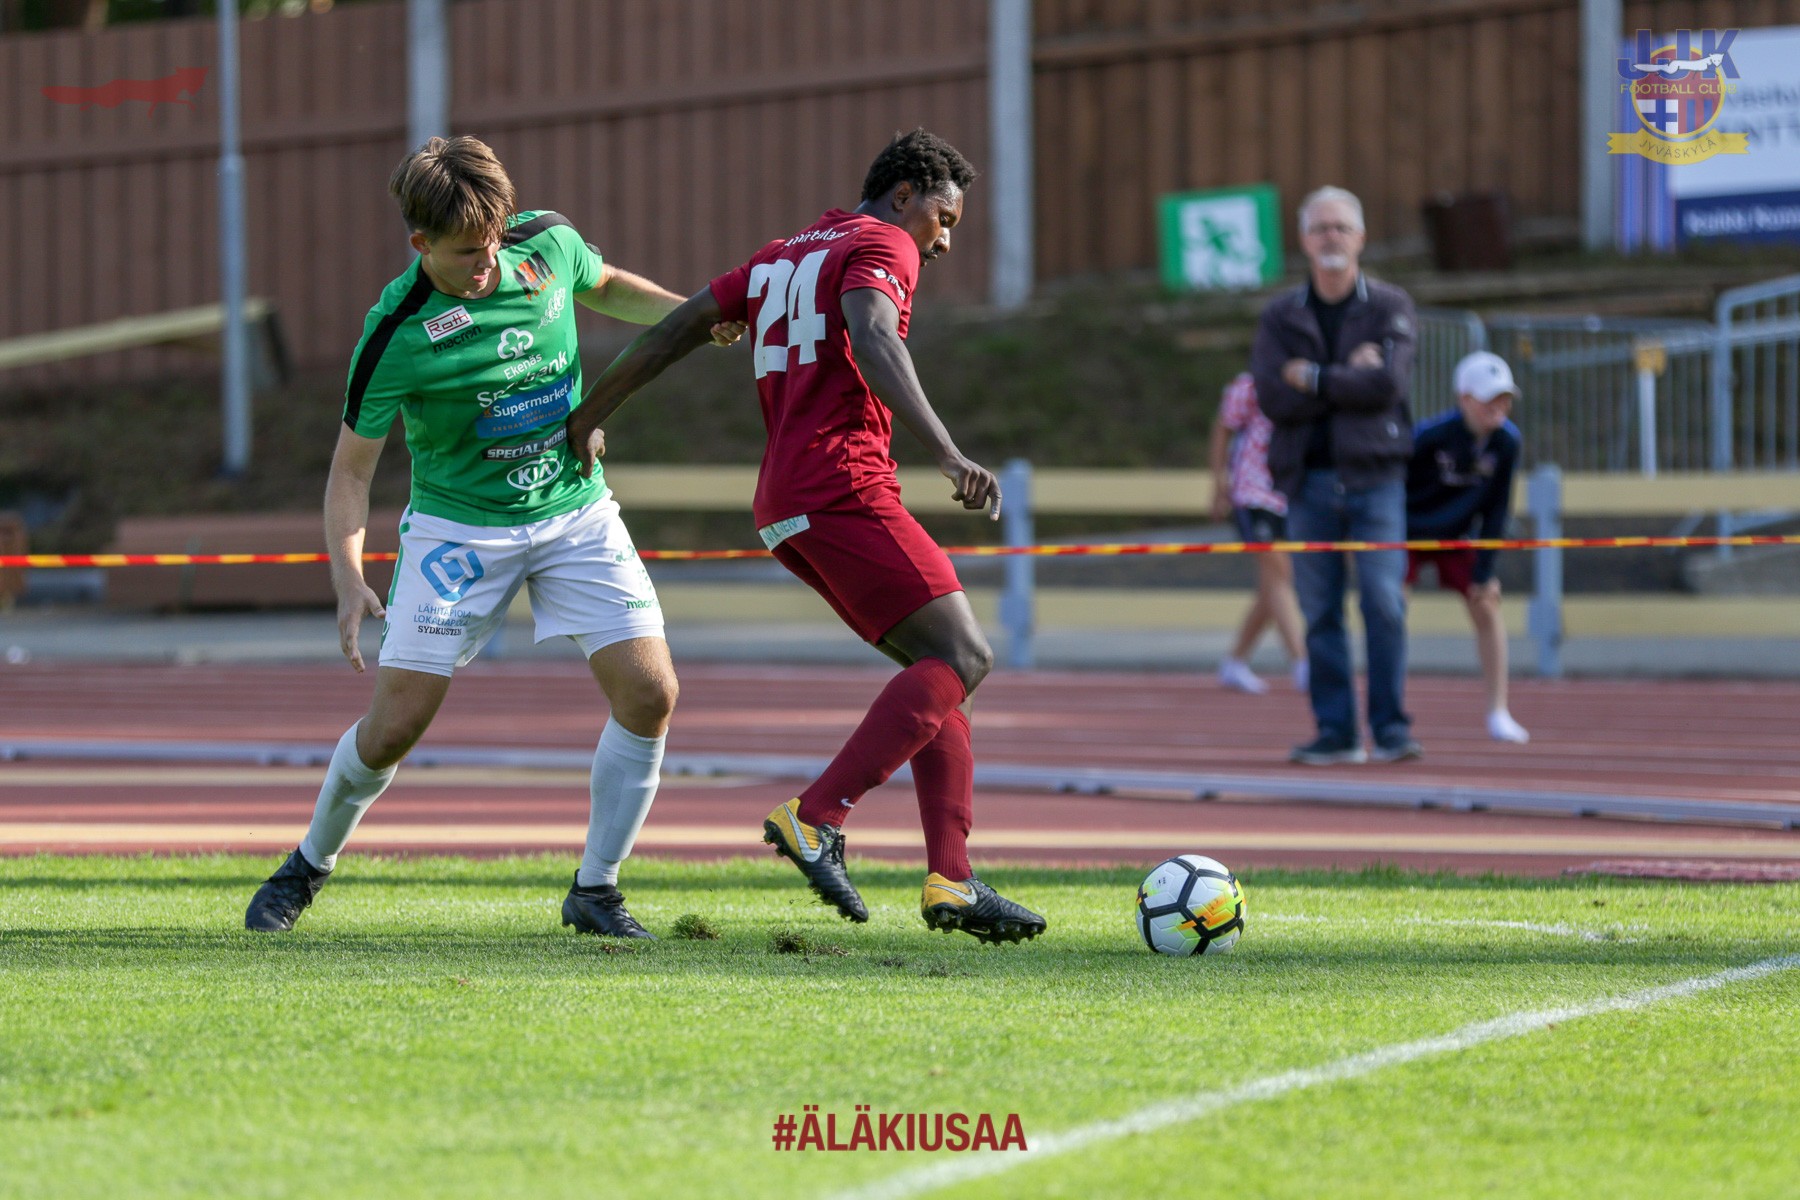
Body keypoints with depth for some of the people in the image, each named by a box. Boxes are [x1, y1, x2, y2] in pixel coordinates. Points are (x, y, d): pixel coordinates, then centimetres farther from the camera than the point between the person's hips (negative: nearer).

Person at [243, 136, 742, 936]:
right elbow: (352, 464, -12)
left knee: (649, 693, -12)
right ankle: (309, 865, 20)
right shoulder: (396, 336, -20)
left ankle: (595, 891, 3)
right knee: (396, 722, -8)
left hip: (576, 510, 4)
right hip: (458, 528, -3)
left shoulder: (548, 245, -9)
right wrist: (348, 580, -24)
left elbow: (606, 288, 16)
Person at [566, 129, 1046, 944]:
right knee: (961, 657, -13)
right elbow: (872, 342, -21)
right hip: (841, 488, -10)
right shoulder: (881, 247, -1)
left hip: (784, 508, 10)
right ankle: (818, 817, -24)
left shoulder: (782, 257, 26)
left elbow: (673, 332, 24)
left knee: (940, 668, 9)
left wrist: (586, 420, 30)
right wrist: (947, 455, -33)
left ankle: (950, 882, -3)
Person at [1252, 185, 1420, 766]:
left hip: (1373, 477, -2)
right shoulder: (1280, 316, 9)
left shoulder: (1389, 307, 4)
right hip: (1309, 480, 2)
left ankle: (1391, 728, -5)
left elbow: (1388, 384, -12)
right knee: (1320, 612, 2)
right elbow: (1273, 398, -6)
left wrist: (1313, 379, -7)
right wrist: (1349, 379, -11)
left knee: (1384, 602, -10)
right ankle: (1335, 732, 7)